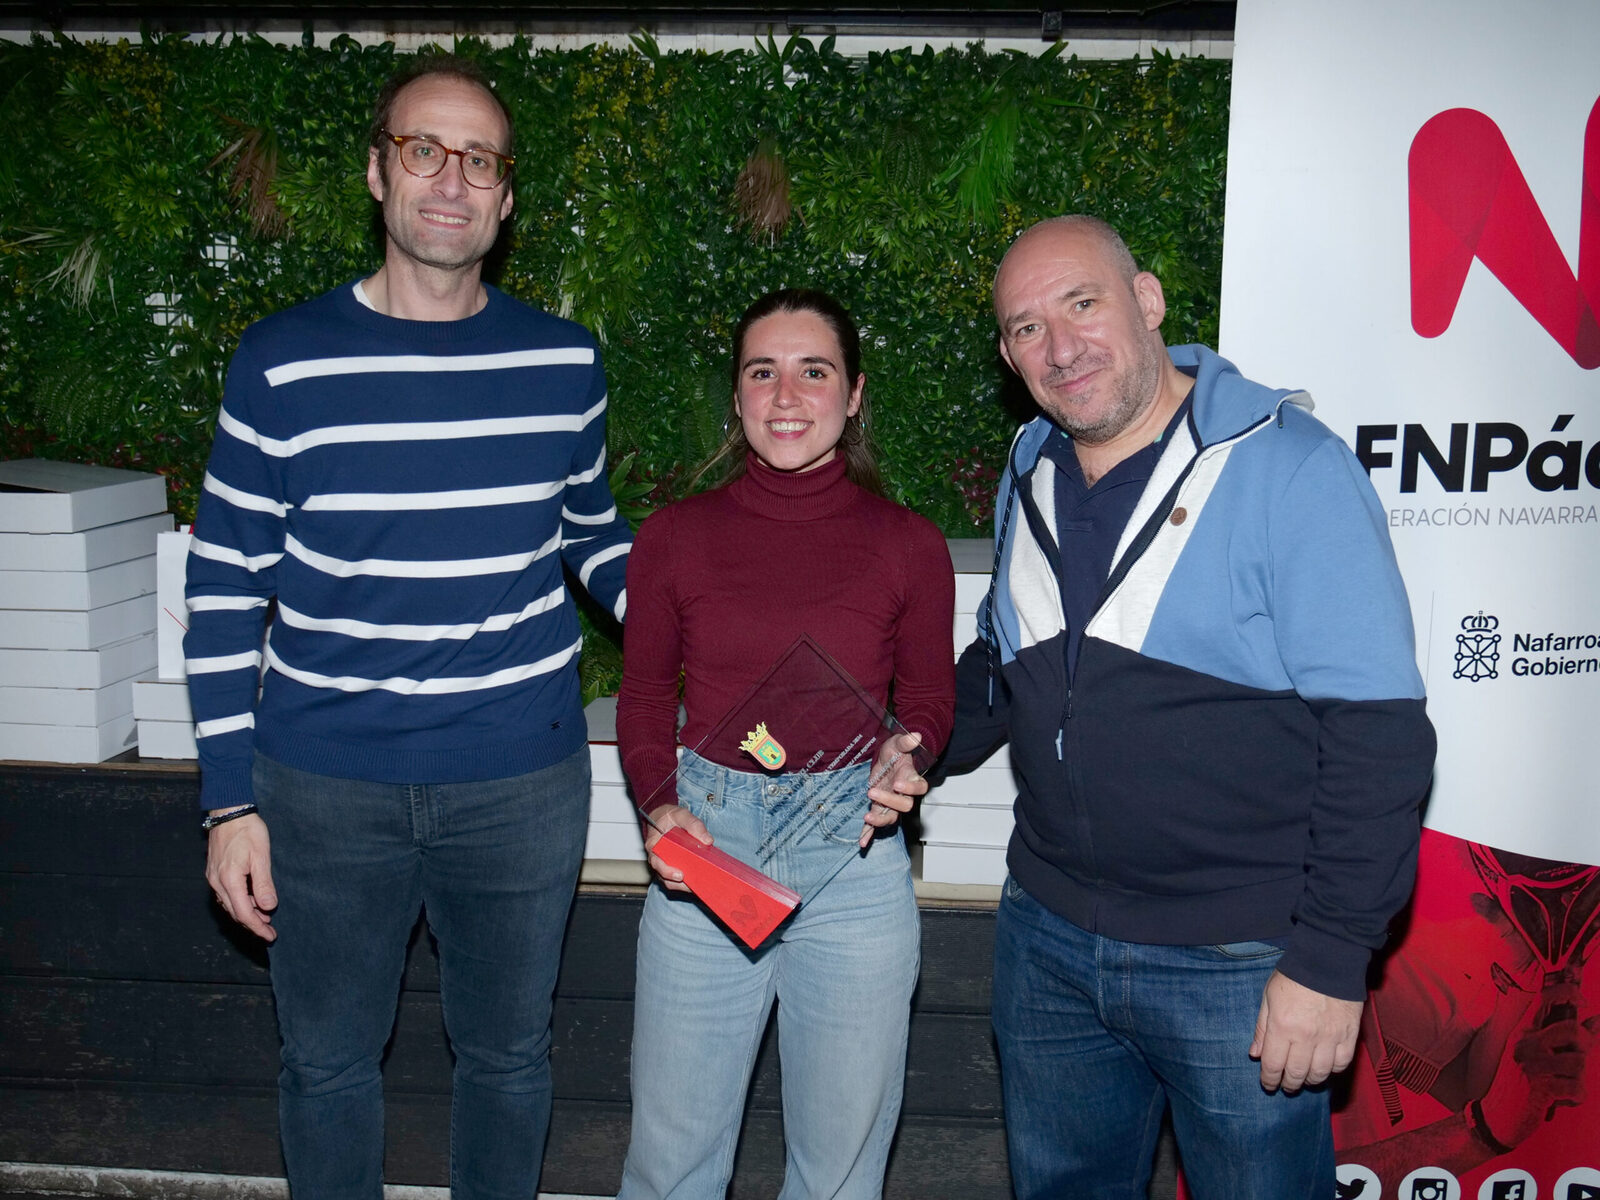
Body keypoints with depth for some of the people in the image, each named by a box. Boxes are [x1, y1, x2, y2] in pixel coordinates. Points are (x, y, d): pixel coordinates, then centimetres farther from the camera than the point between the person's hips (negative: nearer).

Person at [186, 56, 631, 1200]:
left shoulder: (565, 361, 0)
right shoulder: (284, 363, -5)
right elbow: (226, 590, -1)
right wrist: (231, 799, -3)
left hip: (523, 781, 1)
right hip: (325, 787, -1)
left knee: (509, 1053, 17)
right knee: (328, 1061, 17)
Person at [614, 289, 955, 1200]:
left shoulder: (908, 545, -1)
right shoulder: (678, 535, 1)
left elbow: (930, 700, 10)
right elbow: (645, 696, 9)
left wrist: (904, 763, -11)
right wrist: (661, 805, -8)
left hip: (855, 856, 0)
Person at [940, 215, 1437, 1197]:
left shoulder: (1286, 465, -15)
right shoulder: (1031, 478, 7)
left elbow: (1378, 730, -17)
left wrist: (1331, 959, -19)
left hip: (1239, 967, -6)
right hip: (1048, 939, 6)